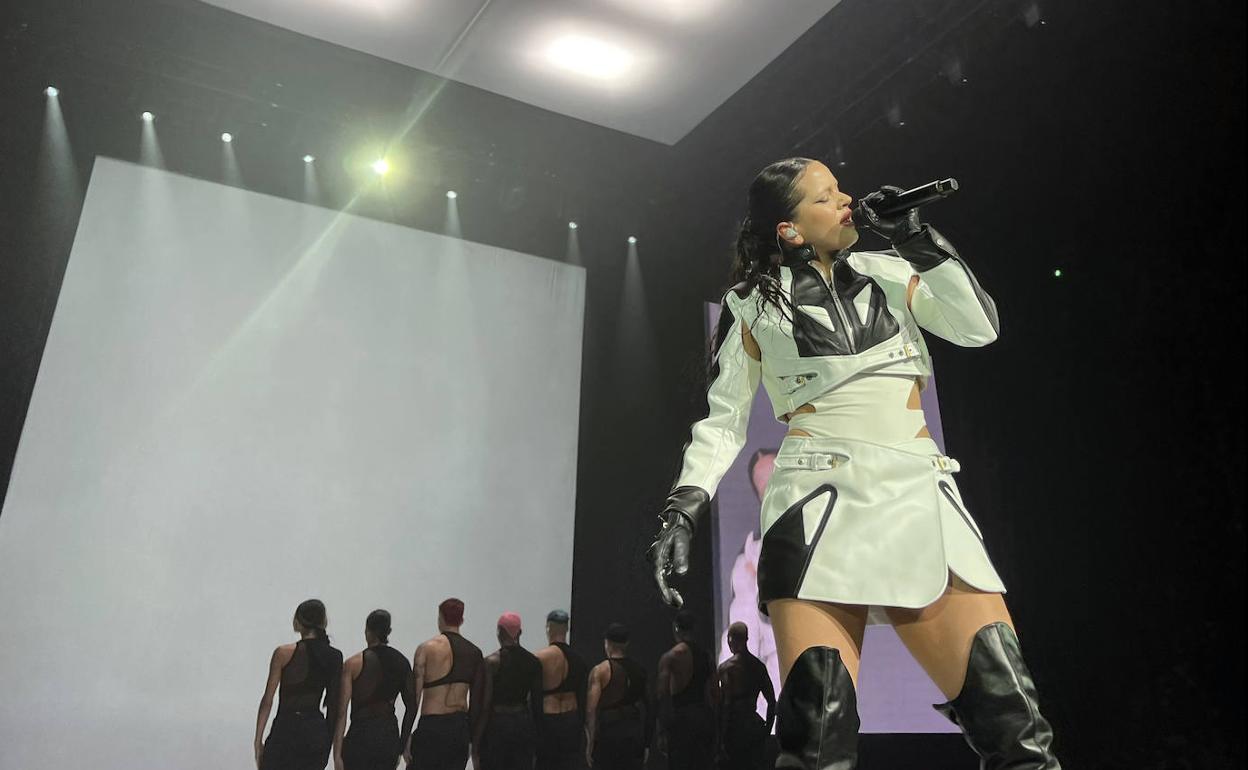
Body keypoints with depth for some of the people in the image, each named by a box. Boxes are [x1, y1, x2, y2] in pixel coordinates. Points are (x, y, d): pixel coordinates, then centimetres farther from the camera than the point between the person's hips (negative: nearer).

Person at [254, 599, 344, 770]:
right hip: (317, 732, 4)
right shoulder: (335, 657, 2)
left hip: (286, 730, -4)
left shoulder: (284, 653, -8)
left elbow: (267, 700, -6)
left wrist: (258, 740, 1)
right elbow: (333, 705, 6)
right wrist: (329, 740, 15)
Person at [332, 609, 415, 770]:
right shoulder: (402, 662, 4)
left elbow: (341, 711, -11)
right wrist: (402, 744, 17)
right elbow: (411, 706, 8)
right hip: (390, 736, 4)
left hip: (361, 734, -4)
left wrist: (337, 754, -8)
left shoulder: (354, 663, -7)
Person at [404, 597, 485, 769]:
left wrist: (406, 735, -1)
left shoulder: (426, 649, -6)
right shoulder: (474, 652, 5)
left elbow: (415, 695, -7)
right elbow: (476, 700, 9)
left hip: (432, 726, -4)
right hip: (461, 727, 4)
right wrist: (474, 738, 16)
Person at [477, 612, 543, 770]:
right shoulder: (533, 661, 2)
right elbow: (537, 702, 5)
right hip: (524, 724, 4)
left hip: (497, 723, -4)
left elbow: (485, 704, -10)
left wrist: (477, 737, -3)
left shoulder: (492, 661, -10)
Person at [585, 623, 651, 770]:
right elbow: (647, 708, 11)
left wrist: (590, 743, -7)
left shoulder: (600, 671, -7)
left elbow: (591, 710, -12)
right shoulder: (639, 670, 7)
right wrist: (647, 743, 18)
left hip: (609, 732, -4)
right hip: (635, 733, 4)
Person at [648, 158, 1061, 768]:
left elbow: (979, 328, 9)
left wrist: (916, 238, 5)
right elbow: (722, 420, 9)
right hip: (821, 500, -3)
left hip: (921, 495, 4)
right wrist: (684, 509, -4)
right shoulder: (754, 304, 10)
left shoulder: (886, 272, 19)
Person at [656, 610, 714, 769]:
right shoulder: (706, 656, 8)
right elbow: (714, 694, 10)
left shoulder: (669, 657, -7)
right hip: (705, 717, 5)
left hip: (681, 717, -5)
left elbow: (663, 696, -10)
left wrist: (661, 731, -7)